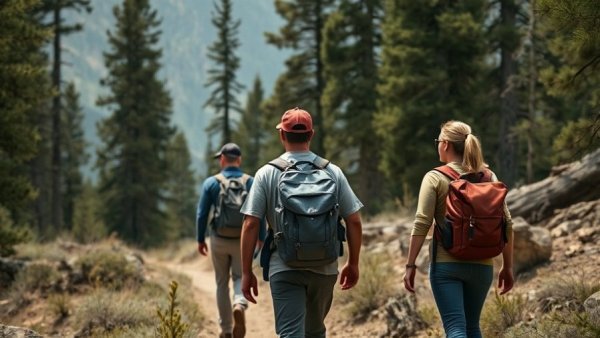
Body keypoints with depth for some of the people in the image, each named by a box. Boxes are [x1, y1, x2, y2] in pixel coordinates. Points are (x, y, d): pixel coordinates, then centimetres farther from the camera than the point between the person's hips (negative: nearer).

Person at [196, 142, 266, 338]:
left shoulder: (211, 183, -4)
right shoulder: (251, 182, -2)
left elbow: (202, 214, -4)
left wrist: (200, 240, 7)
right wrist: (261, 238, 12)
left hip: (219, 240, 0)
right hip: (243, 240, 0)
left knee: (222, 284, 12)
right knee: (240, 278, 14)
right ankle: (240, 304, -20)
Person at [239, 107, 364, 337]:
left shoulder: (267, 174, -3)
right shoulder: (333, 172, 2)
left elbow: (250, 225, -7)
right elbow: (354, 222, 2)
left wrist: (246, 272, -1)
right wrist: (353, 264, 15)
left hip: (284, 269, -3)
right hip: (324, 268, 3)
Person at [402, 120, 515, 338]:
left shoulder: (435, 178, -4)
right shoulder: (488, 177, 7)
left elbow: (422, 223, -11)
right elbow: (506, 222, 5)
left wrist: (410, 265, -7)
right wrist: (507, 266, 12)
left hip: (446, 264, -4)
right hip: (482, 265, 4)